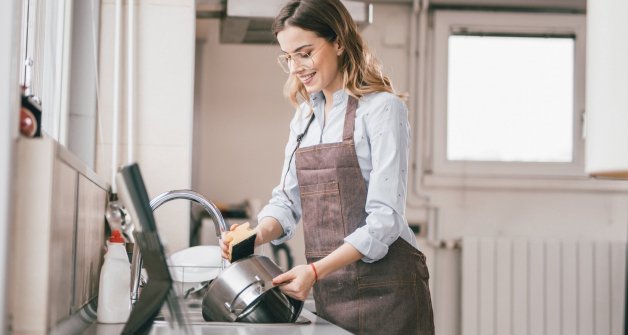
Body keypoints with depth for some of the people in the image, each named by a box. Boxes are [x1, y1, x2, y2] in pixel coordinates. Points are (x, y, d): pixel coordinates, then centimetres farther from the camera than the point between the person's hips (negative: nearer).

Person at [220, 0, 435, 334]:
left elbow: (385, 219, -16)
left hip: (383, 287, -6)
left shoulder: (382, 109, -10)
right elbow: (287, 199, 12)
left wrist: (316, 270, -24)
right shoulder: (304, 116, 12)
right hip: (328, 291, 6)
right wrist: (257, 235, -9)